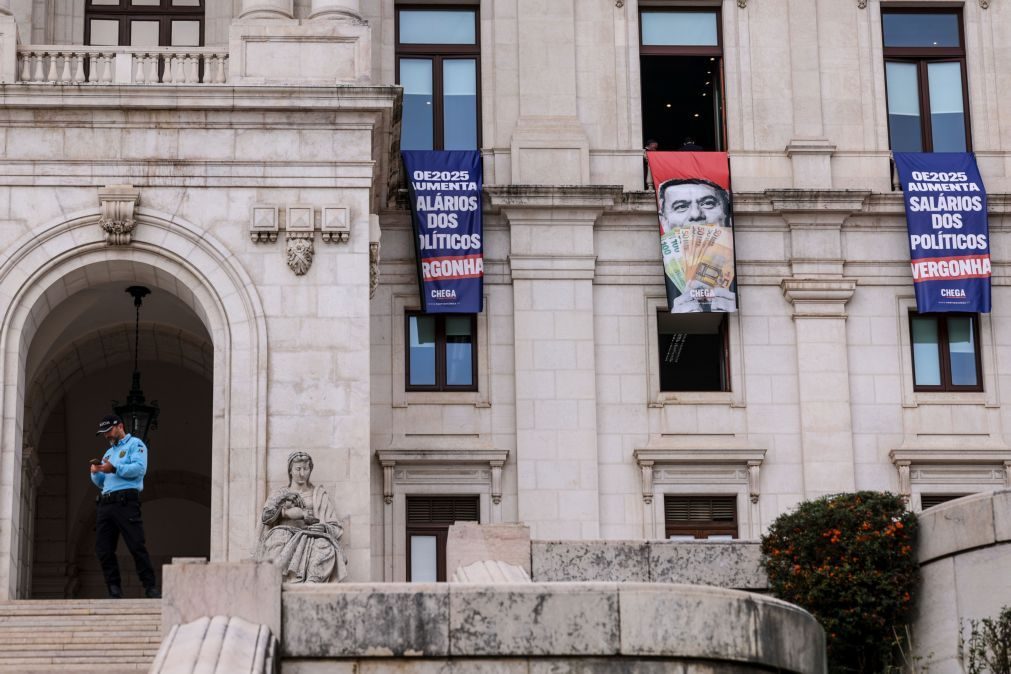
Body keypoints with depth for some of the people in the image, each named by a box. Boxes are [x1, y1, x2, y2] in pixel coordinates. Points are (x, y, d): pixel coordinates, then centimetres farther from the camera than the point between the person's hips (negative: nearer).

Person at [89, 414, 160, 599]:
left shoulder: (135, 444, 7)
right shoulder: (108, 453, 31)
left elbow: (139, 468, -12)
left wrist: (114, 469, -16)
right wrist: (96, 473, 8)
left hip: (125, 500, -8)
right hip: (105, 503, 8)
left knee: (136, 546, -14)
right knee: (103, 549, -1)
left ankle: (150, 588, -14)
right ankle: (114, 592, 2)